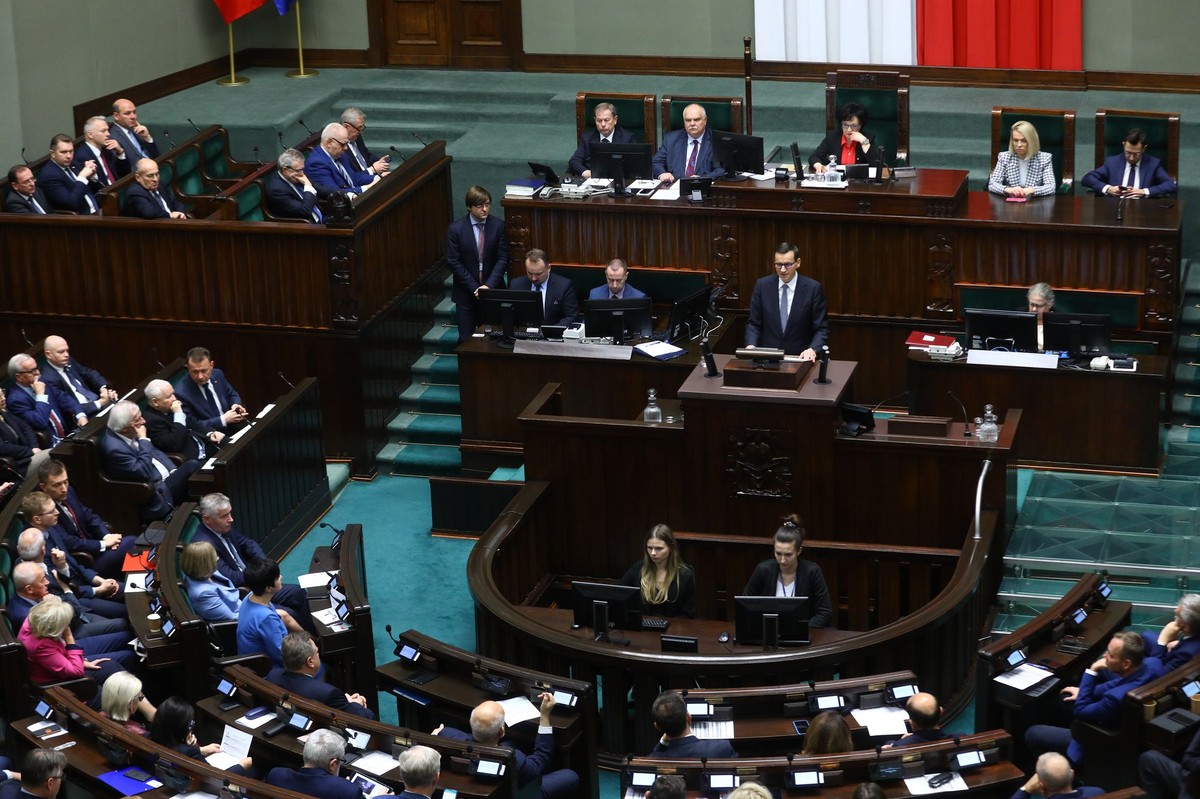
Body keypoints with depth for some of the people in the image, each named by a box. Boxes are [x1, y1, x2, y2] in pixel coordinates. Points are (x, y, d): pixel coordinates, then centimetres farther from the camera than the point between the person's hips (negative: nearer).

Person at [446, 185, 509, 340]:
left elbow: (503, 258, -3)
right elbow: (453, 262, -7)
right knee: (466, 339, 1)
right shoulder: (455, 228, -7)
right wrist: (474, 288, -11)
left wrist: (489, 286, -14)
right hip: (465, 293, -1)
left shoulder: (498, 225, -4)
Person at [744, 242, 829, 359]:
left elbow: (821, 329, 1)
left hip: (800, 357, -1)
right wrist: (751, 345, -9)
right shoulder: (762, 285, 4)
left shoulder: (813, 288, -3)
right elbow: (753, 324, 10)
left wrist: (813, 349, -18)